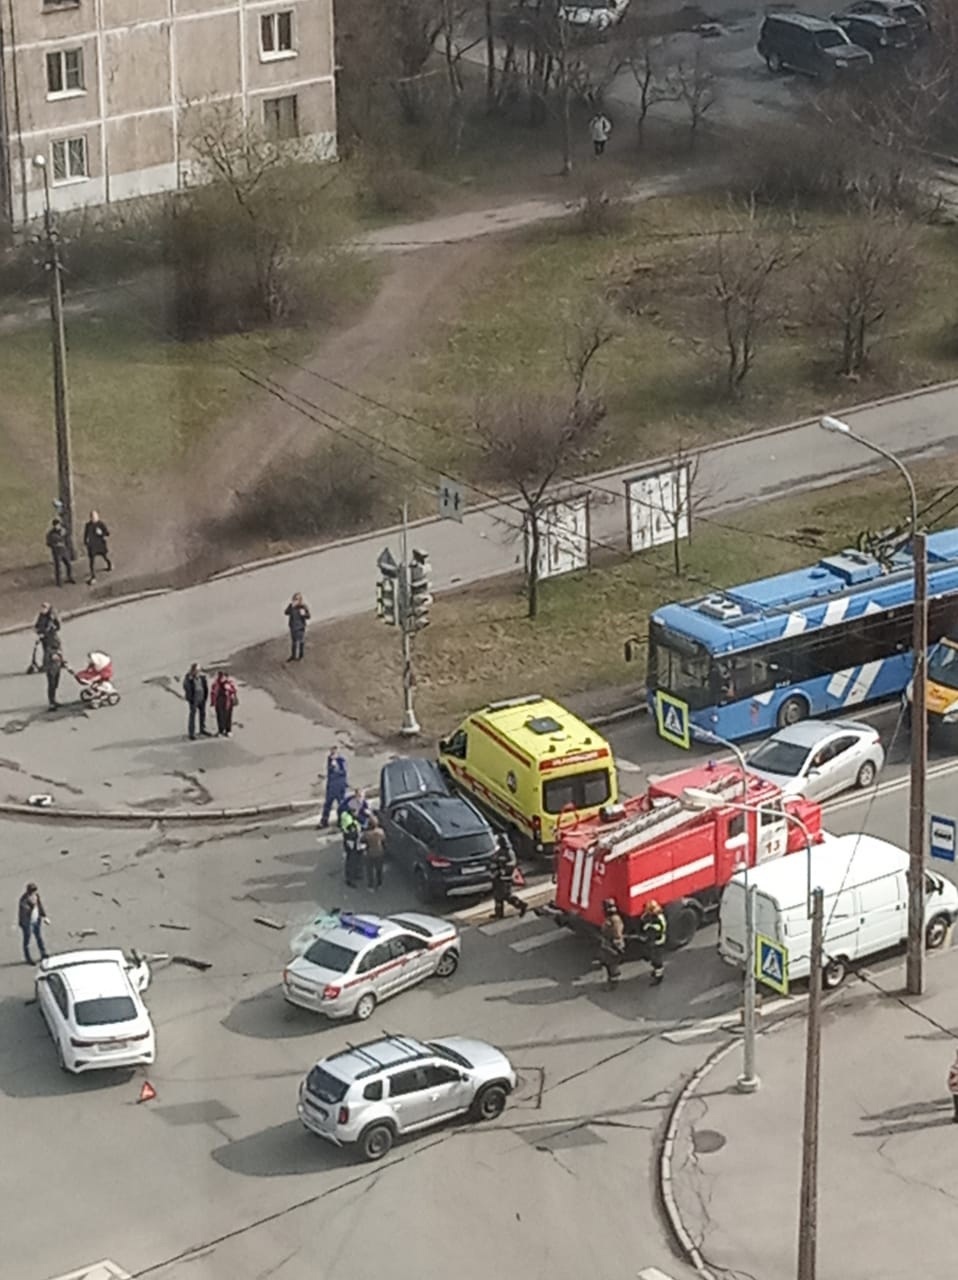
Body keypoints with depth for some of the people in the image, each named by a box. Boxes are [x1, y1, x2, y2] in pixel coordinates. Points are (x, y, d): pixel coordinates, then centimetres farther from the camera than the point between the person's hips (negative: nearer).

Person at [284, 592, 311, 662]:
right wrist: (291, 607, -32)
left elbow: (308, 617, -12)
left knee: (301, 642, 10)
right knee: (293, 642, 17)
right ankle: (293, 656, 33)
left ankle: (300, 657, 27)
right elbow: (286, 613, -20)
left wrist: (304, 614, -34)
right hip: (293, 627, 3)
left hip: (301, 627, -3)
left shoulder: (303, 607, -15)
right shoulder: (291, 606, -8)